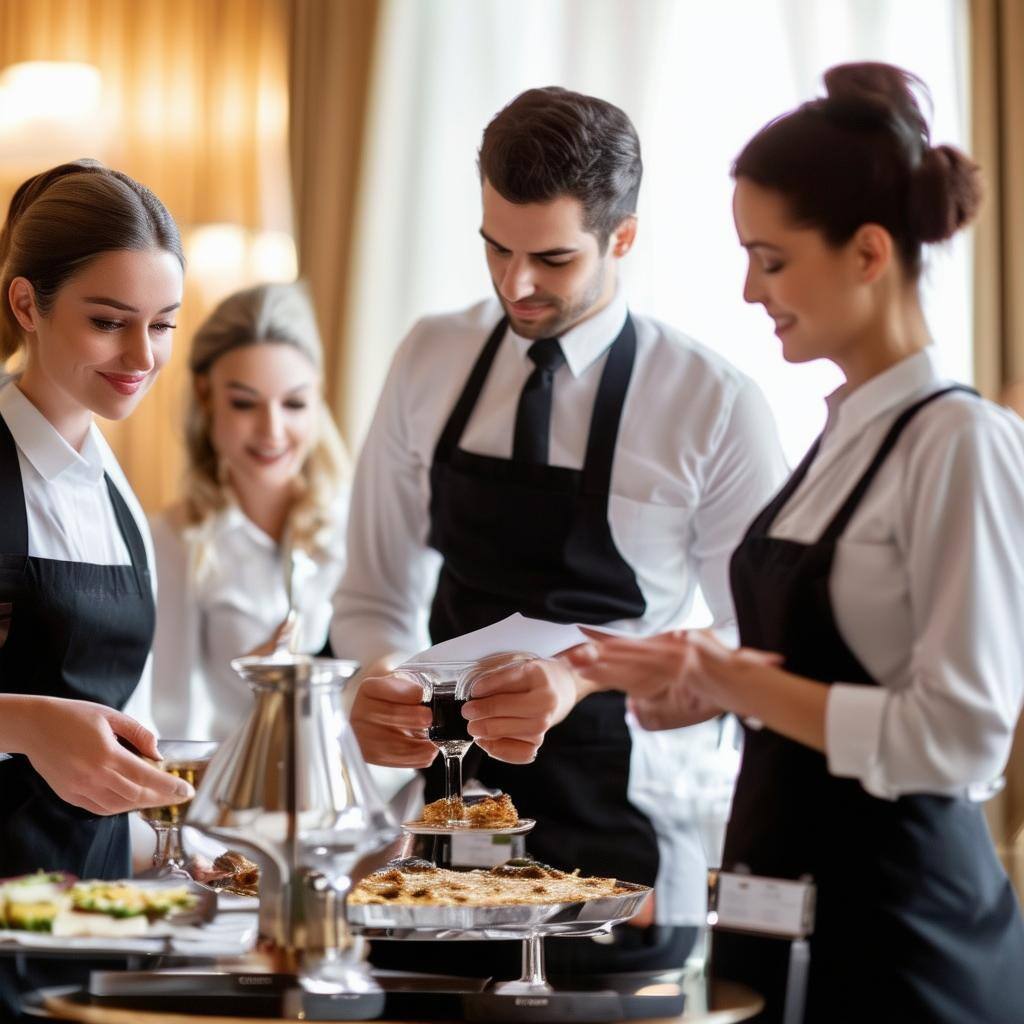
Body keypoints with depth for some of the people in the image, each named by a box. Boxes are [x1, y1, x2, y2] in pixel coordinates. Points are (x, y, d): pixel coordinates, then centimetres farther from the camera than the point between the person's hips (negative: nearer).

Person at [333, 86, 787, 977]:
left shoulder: (717, 408, -10)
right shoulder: (429, 365, 3)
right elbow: (374, 599, 9)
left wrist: (592, 680, -22)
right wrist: (373, 687, -13)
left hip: (615, 845, -3)